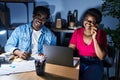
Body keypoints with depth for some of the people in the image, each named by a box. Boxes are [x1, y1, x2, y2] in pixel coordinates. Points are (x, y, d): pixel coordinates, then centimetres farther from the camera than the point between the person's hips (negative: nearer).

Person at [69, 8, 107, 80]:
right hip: (79, 62, 2)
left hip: (95, 64, -1)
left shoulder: (101, 34, -6)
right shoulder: (77, 32, 1)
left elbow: (101, 57, -14)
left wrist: (94, 38, -22)